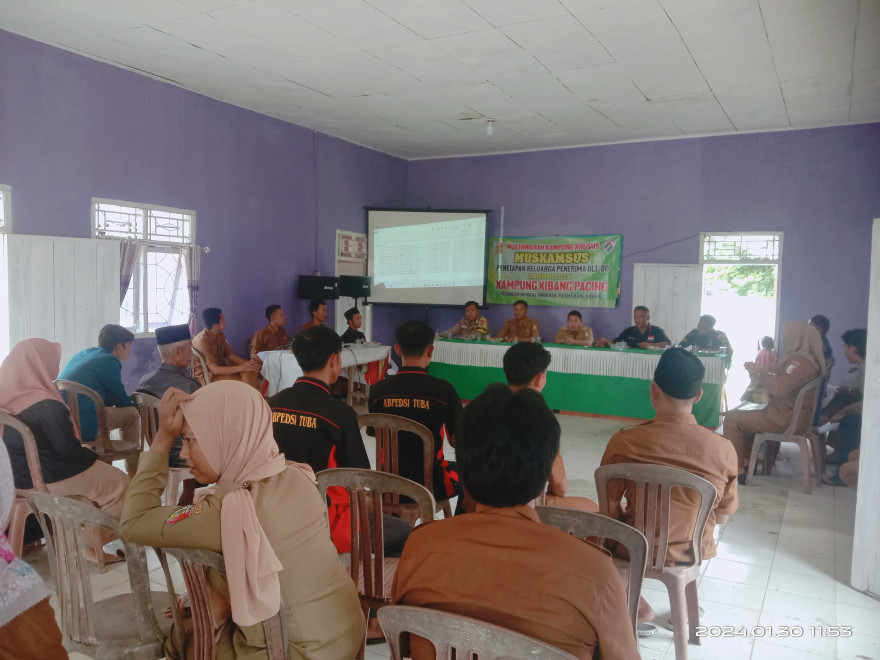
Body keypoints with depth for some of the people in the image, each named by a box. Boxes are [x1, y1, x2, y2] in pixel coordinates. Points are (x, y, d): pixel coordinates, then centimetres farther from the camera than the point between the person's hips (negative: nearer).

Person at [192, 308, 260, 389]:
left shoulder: (220, 335, 3)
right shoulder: (202, 340, -23)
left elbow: (231, 356, 2)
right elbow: (215, 369, -27)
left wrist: (247, 363, -18)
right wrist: (243, 367, -30)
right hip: (206, 377, -8)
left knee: (250, 370, -14)